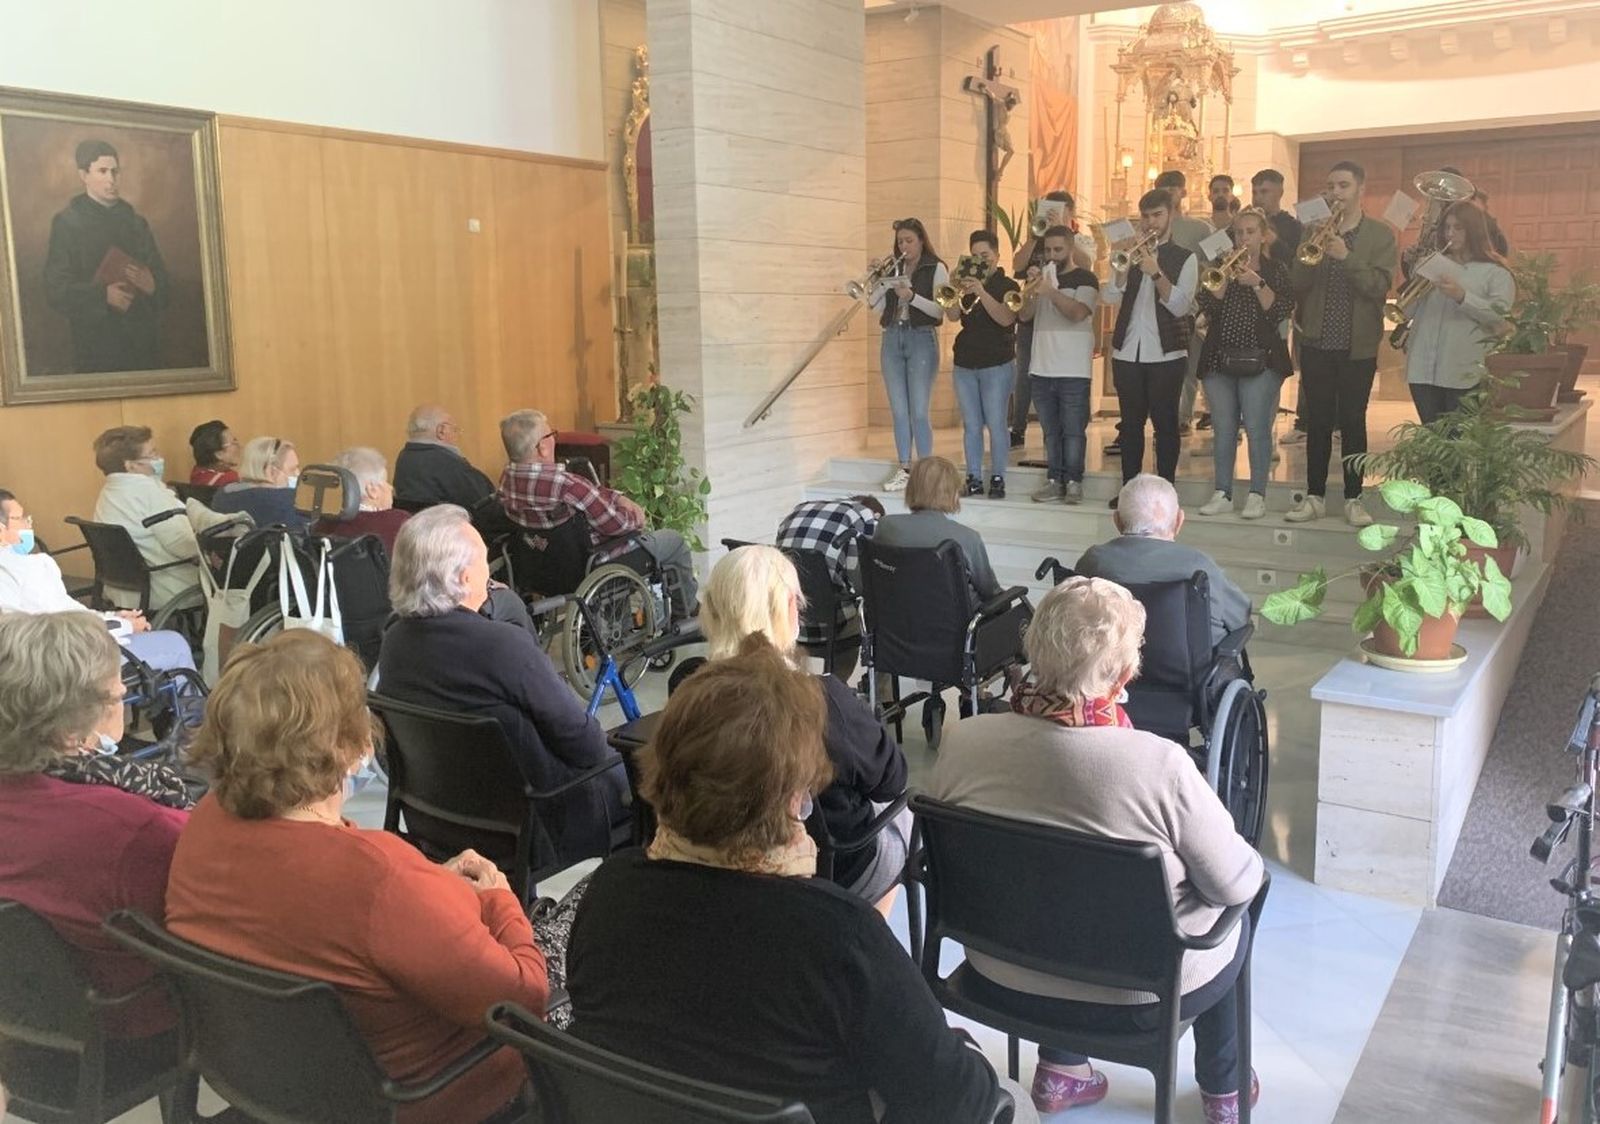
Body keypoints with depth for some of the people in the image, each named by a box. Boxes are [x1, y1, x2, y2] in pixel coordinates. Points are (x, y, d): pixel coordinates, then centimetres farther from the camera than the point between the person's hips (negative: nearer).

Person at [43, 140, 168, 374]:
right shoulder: (67, 222, 2)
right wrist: (102, 295, -21)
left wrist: (152, 286, -11)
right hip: (96, 343, -4)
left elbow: (162, 280, 13)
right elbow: (56, 288, -4)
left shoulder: (136, 221, 15)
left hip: (142, 337, 4)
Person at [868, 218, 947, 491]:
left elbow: (940, 311, -9)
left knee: (919, 412, -8)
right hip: (892, 340, 5)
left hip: (922, 340, -4)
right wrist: (877, 280, -5)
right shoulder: (893, 269, 11)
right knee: (899, 411, 6)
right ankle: (904, 469, 13)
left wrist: (912, 296, -21)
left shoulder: (936, 268, -1)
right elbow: (876, 307, 8)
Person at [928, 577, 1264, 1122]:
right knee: (1235, 920, 28)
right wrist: (1251, 863, 8)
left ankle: (1058, 1069, 38)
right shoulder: (1159, 763, -29)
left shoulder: (963, 741, -18)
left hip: (1001, 976, 3)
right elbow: (1236, 883, -15)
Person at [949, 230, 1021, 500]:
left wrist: (981, 292, -25)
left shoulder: (1007, 286, 0)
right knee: (971, 425, 5)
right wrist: (955, 291, -21)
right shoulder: (967, 284, 11)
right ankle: (973, 479, 9)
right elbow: (953, 315, -4)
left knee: (996, 424, -5)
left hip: (997, 365, -4)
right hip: (965, 364, 4)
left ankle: (997, 479, 1)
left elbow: (1006, 318, -18)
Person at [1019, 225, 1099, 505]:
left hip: (1073, 370, -5)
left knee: (1073, 429, -4)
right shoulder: (1042, 277, 16)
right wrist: (1033, 289, -11)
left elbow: (1077, 313, -17)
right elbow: (1025, 315, 5)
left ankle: (1073, 481, 1)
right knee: (1050, 430, 7)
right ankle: (1054, 480, 11)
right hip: (1042, 369, 5)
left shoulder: (1085, 279, 0)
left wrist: (1050, 292, -26)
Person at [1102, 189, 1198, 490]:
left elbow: (1180, 306, -10)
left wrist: (1156, 272, -18)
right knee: (1131, 423, 8)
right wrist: (1125, 266, -14)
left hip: (1166, 354, -3)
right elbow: (1110, 297, 0)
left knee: (1165, 424, 0)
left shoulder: (1184, 258, 3)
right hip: (1126, 352, 3)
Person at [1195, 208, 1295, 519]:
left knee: (1257, 429, -5)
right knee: (1223, 429, 4)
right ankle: (1222, 493, 10)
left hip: (1260, 360, -3)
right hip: (1220, 359, 3)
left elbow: (1281, 311, -9)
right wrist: (1225, 278, -14)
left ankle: (1257, 495, 2)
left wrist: (1256, 283, -17)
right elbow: (1207, 306, -2)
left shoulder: (1276, 270, 5)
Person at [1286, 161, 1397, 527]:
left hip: (1357, 346, -2)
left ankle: (1353, 498, 10)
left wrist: (1346, 256, -22)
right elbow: (1296, 284, -1)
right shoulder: (1313, 230, 7)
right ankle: (1314, 496, 12)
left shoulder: (1380, 235, 1)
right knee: (1318, 421, 5)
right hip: (1317, 343, 2)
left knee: (1353, 421, 3)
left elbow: (1380, 286, -11)